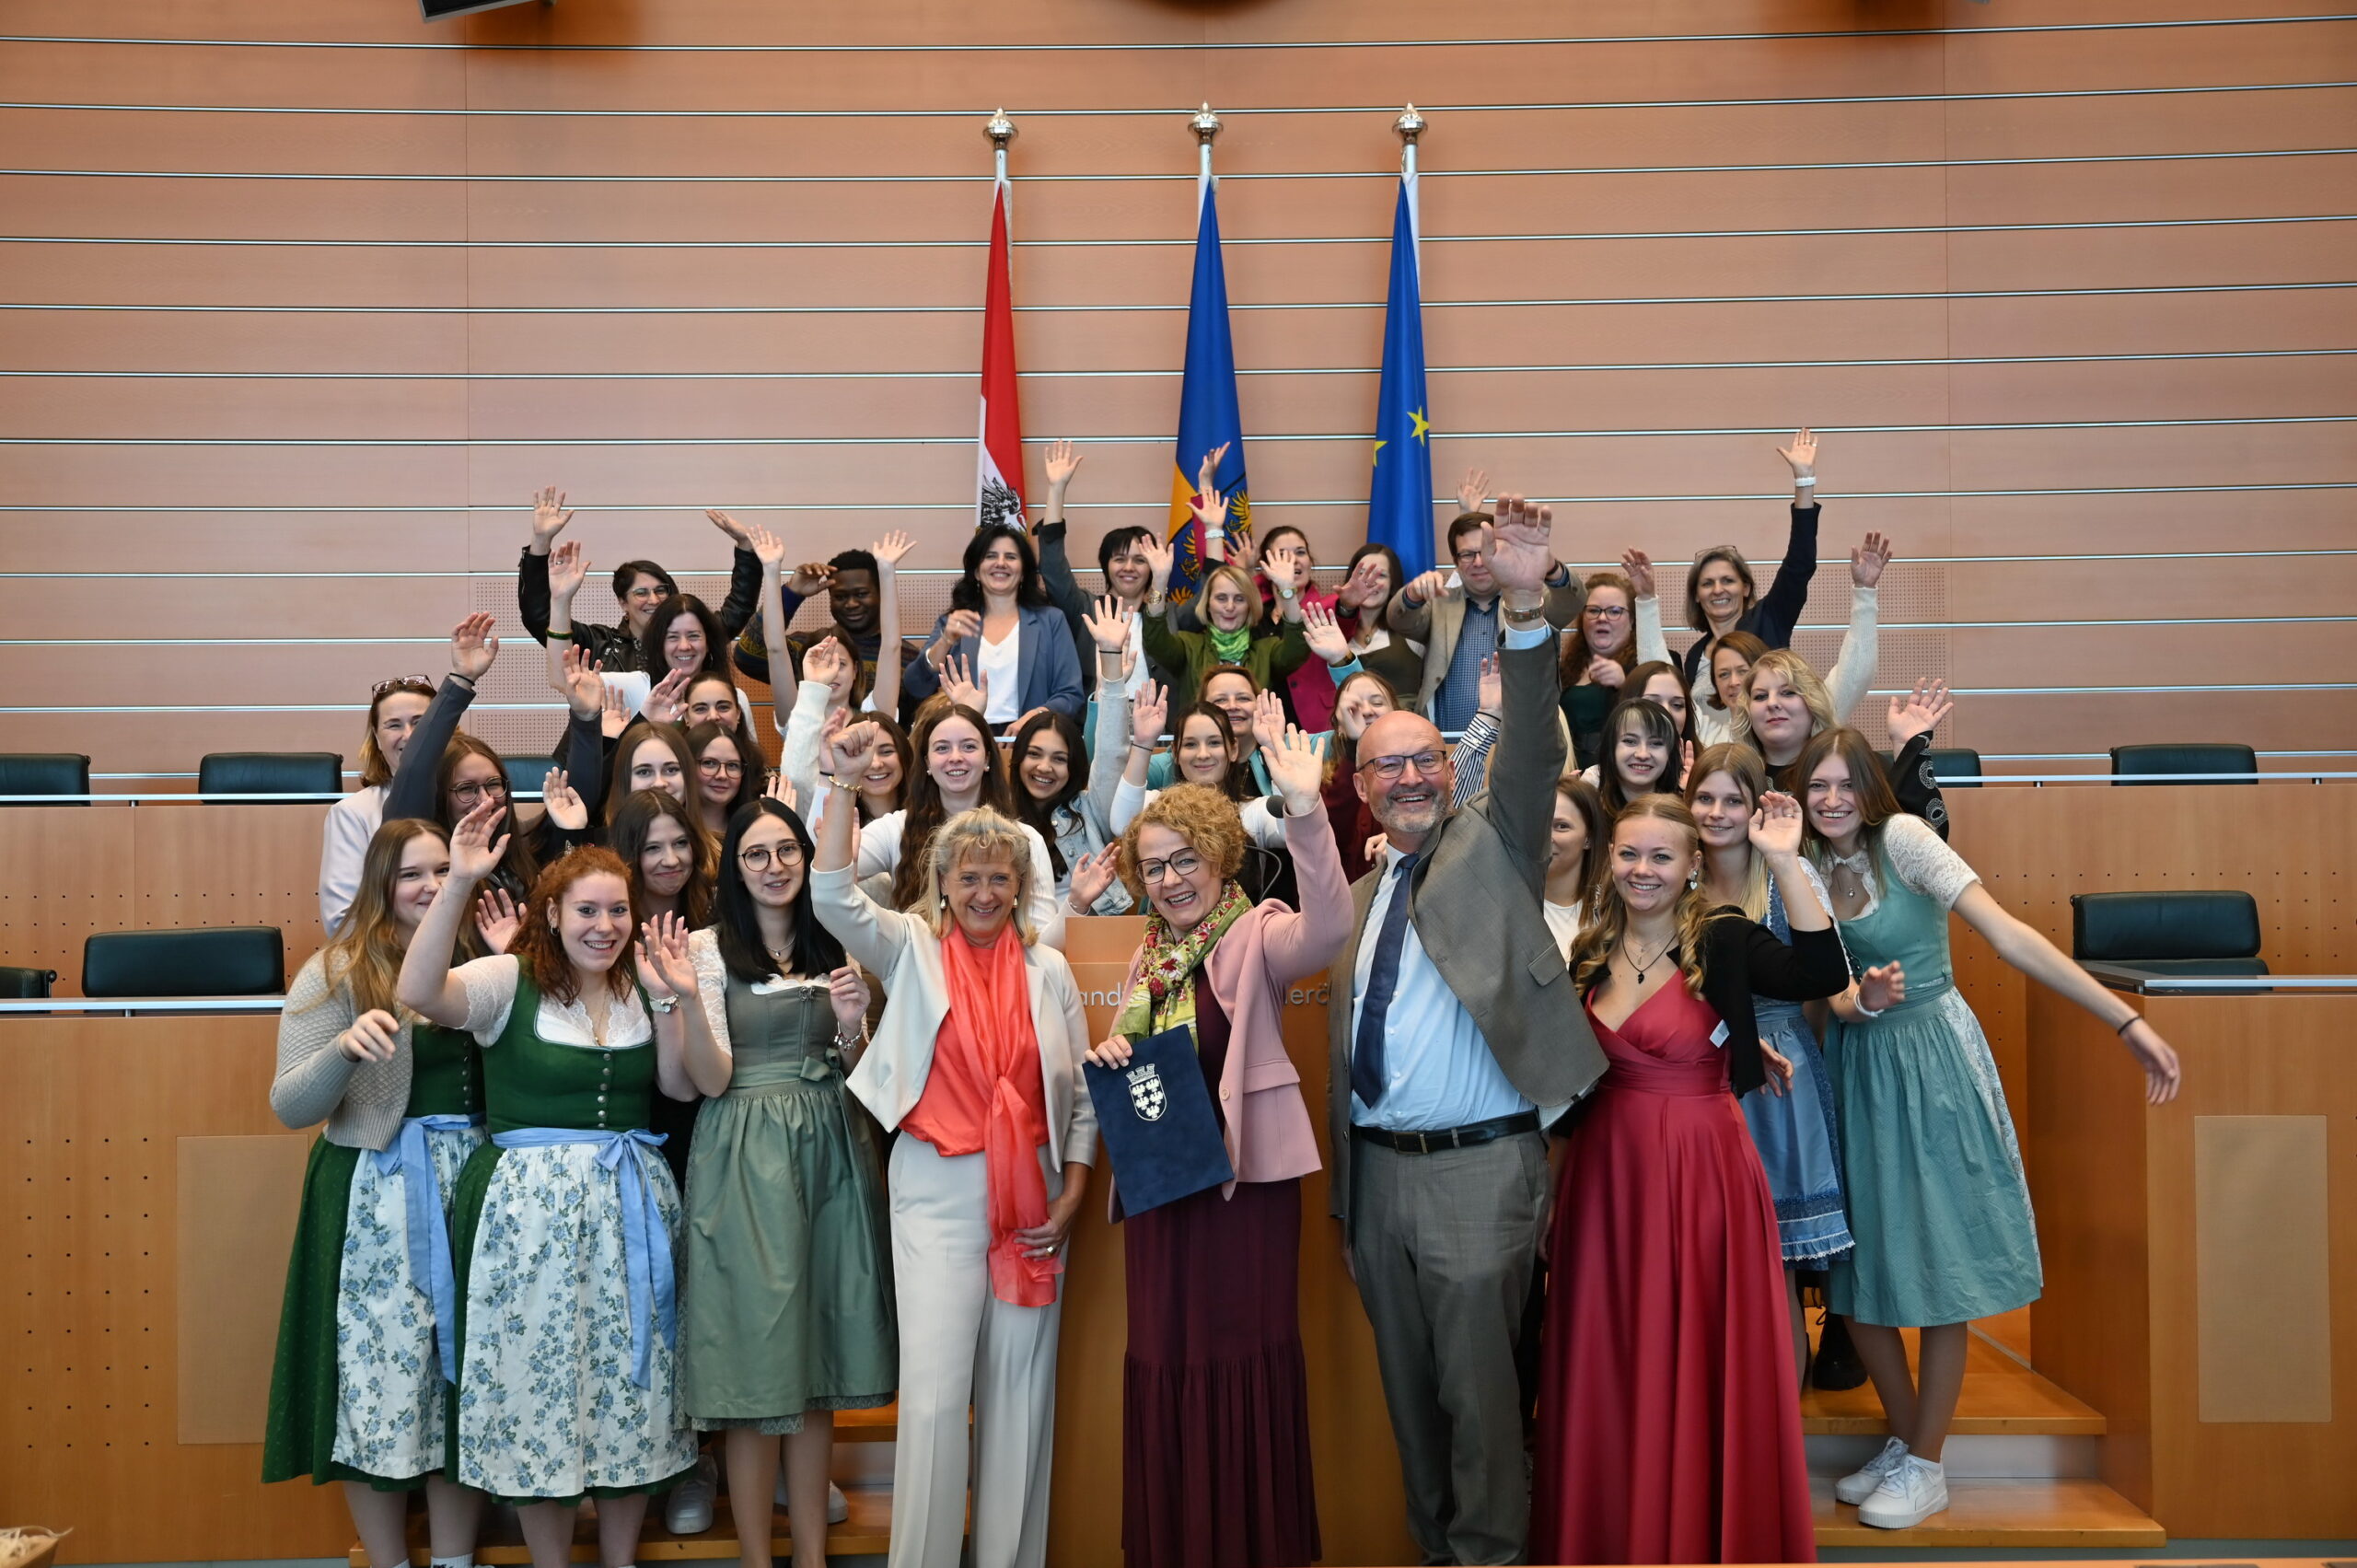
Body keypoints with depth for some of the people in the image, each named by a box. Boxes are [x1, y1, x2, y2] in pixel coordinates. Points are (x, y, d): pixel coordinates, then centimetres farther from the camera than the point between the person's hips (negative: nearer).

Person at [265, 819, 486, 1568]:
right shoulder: (338, 972, -2)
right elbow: (289, 1106, -7)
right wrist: (344, 1047, -26)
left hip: (472, 1187, 3)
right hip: (376, 1197, -3)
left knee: (468, 1380, 6)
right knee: (381, 1374, 1)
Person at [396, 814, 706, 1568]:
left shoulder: (642, 986, 8)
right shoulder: (510, 981, -5)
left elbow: (684, 1086, -2)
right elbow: (419, 993, -25)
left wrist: (684, 999, -16)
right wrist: (459, 885, -33)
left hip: (631, 1204, 4)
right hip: (532, 1207, -4)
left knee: (632, 1383, 10)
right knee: (539, 1377, 4)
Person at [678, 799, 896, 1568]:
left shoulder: (835, 948, 11)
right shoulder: (709, 949, -2)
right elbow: (713, 1080, -8)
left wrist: (851, 1024, -6)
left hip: (831, 1155, 4)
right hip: (746, 1159, -4)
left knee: (819, 1365, 9)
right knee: (755, 1357, 0)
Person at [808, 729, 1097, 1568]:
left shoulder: (1048, 967, 6)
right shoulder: (912, 949, 2)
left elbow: (1082, 1092, 8)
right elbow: (835, 899, -16)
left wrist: (1072, 1195, 0)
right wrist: (842, 783, -24)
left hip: (1031, 1193, 2)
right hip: (936, 1190, -2)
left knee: (1021, 1387, 8)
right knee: (933, 1390, -4)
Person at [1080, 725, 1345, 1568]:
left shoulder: (1256, 936, -8)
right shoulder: (1146, 961, 12)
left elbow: (1328, 928, -30)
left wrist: (1305, 811, -43)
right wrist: (1109, 1058, -3)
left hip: (1245, 1179, -6)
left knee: (1247, 1363, -1)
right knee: (1165, 1365, 12)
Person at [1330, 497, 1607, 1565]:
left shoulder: (1493, 846, 0)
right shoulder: (1358, 898, 15)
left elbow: (1531, 752, -18)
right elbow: (1345, 1041, 16)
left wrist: (1525, 609, -31)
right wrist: (1344, 1183, 8)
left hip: (1477, 1166, -6)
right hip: (1376, 1168, 6)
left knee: (1477, 1380, 1)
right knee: (1407, 1382, 15)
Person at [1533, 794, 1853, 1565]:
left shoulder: (1724, 941, -8)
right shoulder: (1589, 952, 5)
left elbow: (1822, 974, -26)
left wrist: (1784, 861, -28)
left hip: (1701, 1173, -4)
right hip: (1608, 1172, 4)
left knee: (1703, 1365, 3)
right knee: (1611, 1366, 12)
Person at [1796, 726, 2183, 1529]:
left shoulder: (1903, 838, -16)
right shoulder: (1808, 866, 1)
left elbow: (2008, 935, -23)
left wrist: (2129, 1021, -29)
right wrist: (1837, 997, -21)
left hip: (1929, 1061, -5)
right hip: (1853, 1067, 5)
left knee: (1938, 1263, 2)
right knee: (1858, 1263, 8)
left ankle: (1926, 1467, 16)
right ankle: (1904, 1440, 28)